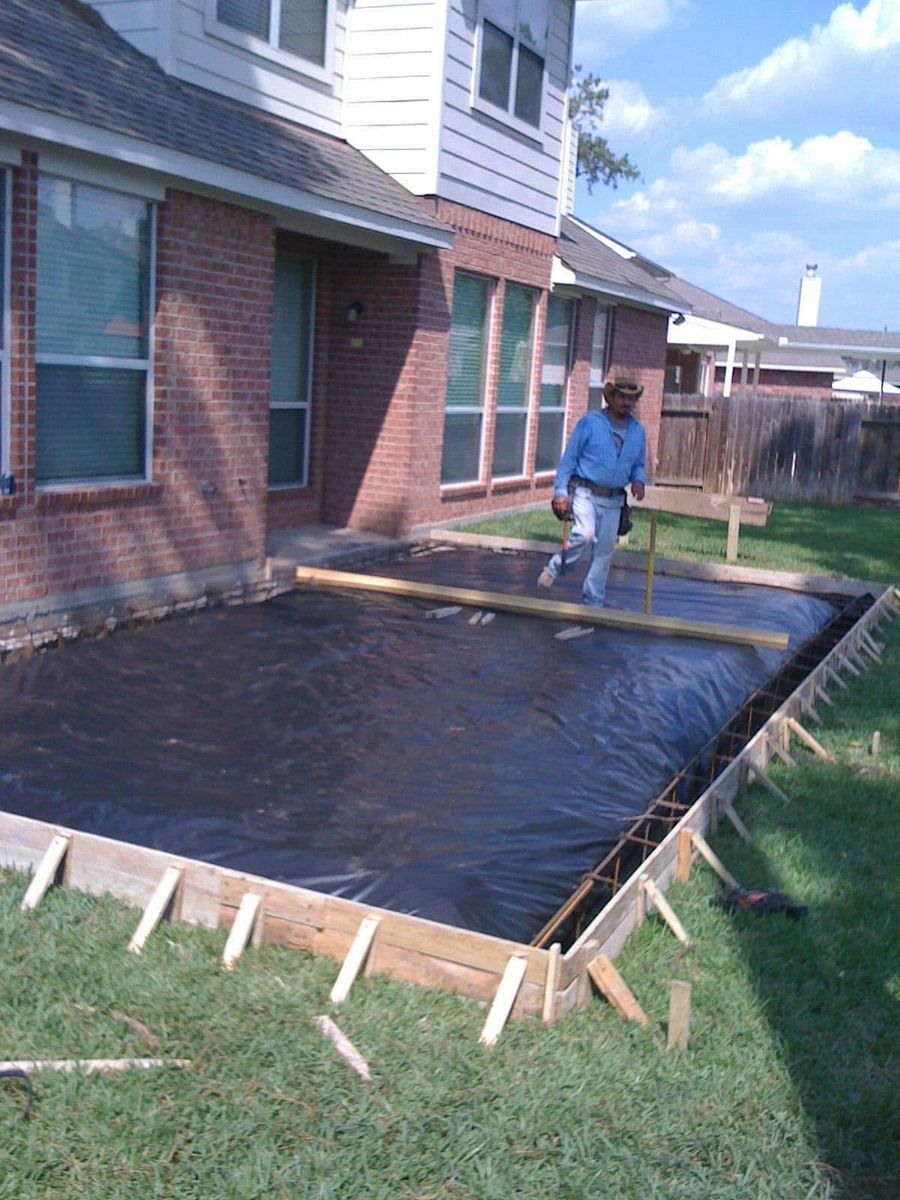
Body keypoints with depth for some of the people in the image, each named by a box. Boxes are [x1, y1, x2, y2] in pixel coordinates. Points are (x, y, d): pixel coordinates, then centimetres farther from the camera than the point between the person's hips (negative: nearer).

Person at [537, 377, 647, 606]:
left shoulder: (638, 431, 9)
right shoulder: (590, 422, -4)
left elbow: (639, 464, 19)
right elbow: (568, 458, -3)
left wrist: (638, 480, -5)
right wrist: (560, 491, -10)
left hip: (613, 500, 5)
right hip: (585, 492, -5)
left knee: (604, 551, 6)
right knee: (585, 534, -29)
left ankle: (593, 601, 18)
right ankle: (554, 568, -5)